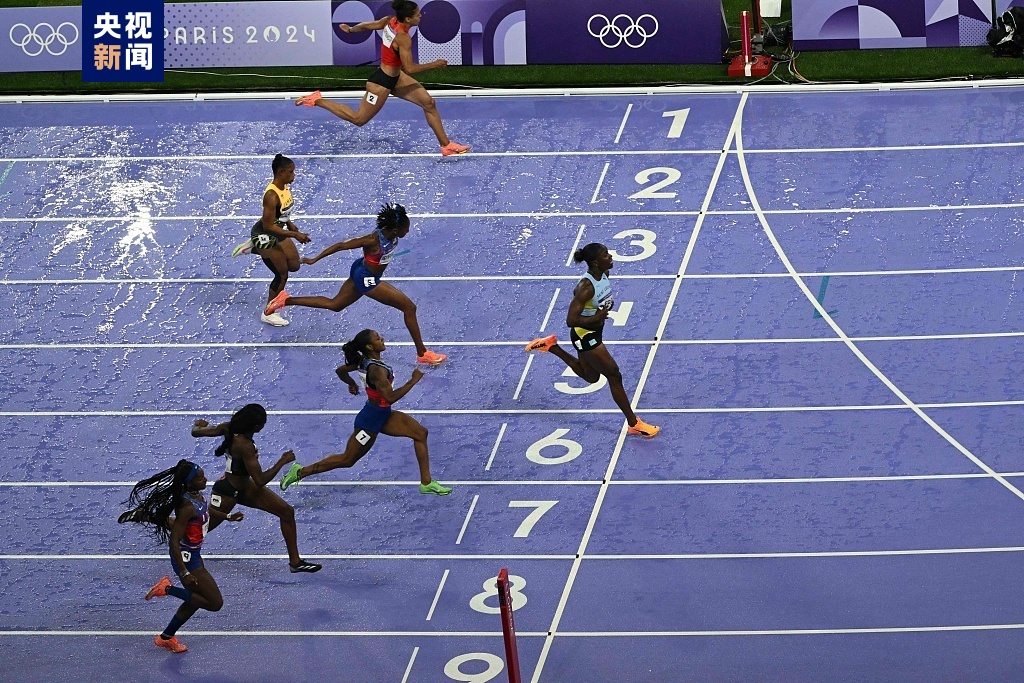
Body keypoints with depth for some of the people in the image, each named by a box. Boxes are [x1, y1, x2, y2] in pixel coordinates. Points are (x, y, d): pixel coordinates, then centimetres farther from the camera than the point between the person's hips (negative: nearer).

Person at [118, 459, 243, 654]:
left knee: (196, 599, 22)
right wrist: (184, 574, -30)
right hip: (186, 559, -9)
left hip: (194, 555, 9)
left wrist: (227, 517, 25)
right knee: (215, 603, -3)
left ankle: (166, 637, 34)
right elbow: (174, 543, -30)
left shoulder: (197, 495, -4)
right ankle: (167, 589, 1)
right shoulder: (187, 507, -31)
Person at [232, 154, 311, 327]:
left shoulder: (285, 187, -5)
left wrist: (290, 225, 4)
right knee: (282, 275, 0)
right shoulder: (272, 195, -32)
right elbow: (268, 226, -31)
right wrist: (294, 235, -29)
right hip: (264, 236, -9)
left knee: (294, 265, 19)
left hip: (278, 232, 9)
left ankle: (253, 248, 26)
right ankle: (268, 313, 19)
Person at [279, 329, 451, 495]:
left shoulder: (364, 360, -3)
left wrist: (352, 384, 31)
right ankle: (300, 472, 18)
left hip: (383, 415, 10)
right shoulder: (376, 370, -31)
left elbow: (340, 371, 11)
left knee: (421, 433, 5)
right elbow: (390, 397, -35)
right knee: (347, 460, 5)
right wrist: (413, 381, -28)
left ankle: (426, 483, 10)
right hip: (371, 420, -10)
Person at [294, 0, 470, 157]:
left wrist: (350, 29, 26)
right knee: (358, 119, 7)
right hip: (383, 82, -10)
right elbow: (410, 68, -31)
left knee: (429, 103, 5)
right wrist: (434, 65, -21)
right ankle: (317, 100, 15)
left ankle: (446, 145, 12)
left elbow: (366, 25, 7)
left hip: (395, 76, 10)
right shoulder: (403, 37, -31)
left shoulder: (390, 21, -7)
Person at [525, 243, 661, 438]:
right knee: (614, 375, 0)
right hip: (584, 335, -9)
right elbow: (571, 320, -30)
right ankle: (634, 424, 12)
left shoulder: (604, 274, -7)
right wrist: (596, 317, -32)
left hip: (595, 331, 9)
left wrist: (608, 305, -1)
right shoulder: (586, 287, -32)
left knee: (591, 377, 27)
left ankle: (552, 347, 31)